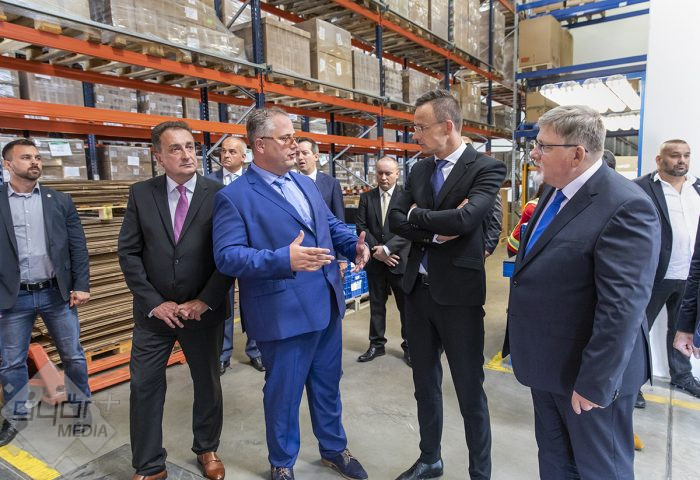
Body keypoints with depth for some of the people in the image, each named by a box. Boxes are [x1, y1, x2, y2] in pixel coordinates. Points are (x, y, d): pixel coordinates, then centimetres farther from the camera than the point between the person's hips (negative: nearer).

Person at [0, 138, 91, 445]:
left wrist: (81, 286, -4)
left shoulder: (60, 201, 4)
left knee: (73, 356, 9)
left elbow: (78, 247, 3)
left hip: (57, 293, 0)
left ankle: (81, 408, 27)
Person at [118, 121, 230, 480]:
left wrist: (206, 301, -12)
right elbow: (128, 252, -1)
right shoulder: (141, 194, 0)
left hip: (204, 311, -1)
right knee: (144, 387, 8)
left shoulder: (219, 194, -6)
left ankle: (207, 450, 38)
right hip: (155, 311, 1)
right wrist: (154, 302, -8)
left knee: (208, 383, 14)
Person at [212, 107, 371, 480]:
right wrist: (283, 259, -32)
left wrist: (355, 243, -5)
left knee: (328, 384, 22)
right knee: (283, 392, 12)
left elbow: (331, 224, 17)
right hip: (283, 314, -6)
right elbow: (227, 256, -19)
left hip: (327, 305, 7)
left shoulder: (306, 183, 12)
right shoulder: (234, 196, -11)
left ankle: (334, 449, 45)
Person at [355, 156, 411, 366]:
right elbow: (361, 227, 2)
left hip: (400, 259, -3)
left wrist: (387, 248, -17)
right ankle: (377, 344, 27)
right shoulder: (366, 197, 6)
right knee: (376, 305, 13)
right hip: (375, 260, 3)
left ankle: (409, 346, 21)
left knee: (406, 306, 6)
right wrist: (376, 250, -10)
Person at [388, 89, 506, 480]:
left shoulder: (486, 167, -10)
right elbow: (395, 219, 0)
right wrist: (436, 230, -15)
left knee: (469, 390, 8)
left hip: (458, 292, -6)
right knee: (425, 382, 19)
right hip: (418, 289, 6)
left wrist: (417, 216, -11)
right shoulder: (420, 169, 9)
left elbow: (465, 218, -26)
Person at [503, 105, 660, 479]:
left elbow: (623, 307, -25)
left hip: (586, 372, -8)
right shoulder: (554, 190, 5)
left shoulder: (626, 207, -23)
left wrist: (594, 383, -21)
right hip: (548, 364, 8)